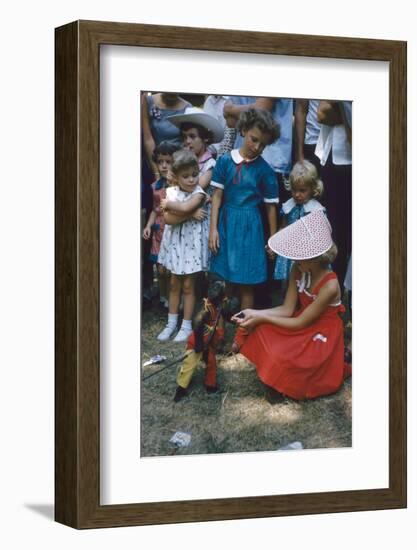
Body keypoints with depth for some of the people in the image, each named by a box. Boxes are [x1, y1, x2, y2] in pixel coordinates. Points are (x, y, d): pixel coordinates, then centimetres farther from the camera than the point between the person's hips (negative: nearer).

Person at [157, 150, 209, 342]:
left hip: (191, 242, -4)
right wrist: (190, 214, -22)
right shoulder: (171, 192, -3)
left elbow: (184, 207, -32)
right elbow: (168, 219, -14)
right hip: (174, 241, 4)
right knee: (174, 283, 13)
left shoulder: (198, 193, -13)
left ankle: (186, 325, 14)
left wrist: (167, 204, -15)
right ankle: (172, 323, 23)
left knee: (188, 285, 4)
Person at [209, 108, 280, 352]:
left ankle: (243, 330, 14)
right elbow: (217, 196, 1)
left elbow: (271, 206, 1)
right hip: (226, 222, 2)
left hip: (249, 226, -2)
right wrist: (213, 228, -3)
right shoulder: (225, 161, -2)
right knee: (223, 278, 7)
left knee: (246, 283, 3)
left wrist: (273, 239, 5)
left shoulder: (265, 170, -5)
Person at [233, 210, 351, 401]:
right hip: (303, 327, 7)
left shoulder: (329, 286, -30)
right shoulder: (299, 270, -10)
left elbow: (299, 323, -23)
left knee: (284, 360, -25)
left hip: (322, 336, -7)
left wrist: (262, 318, -21)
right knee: (260, 331, -14)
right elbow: (287, 309, -4)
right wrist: (255, 313, -19)